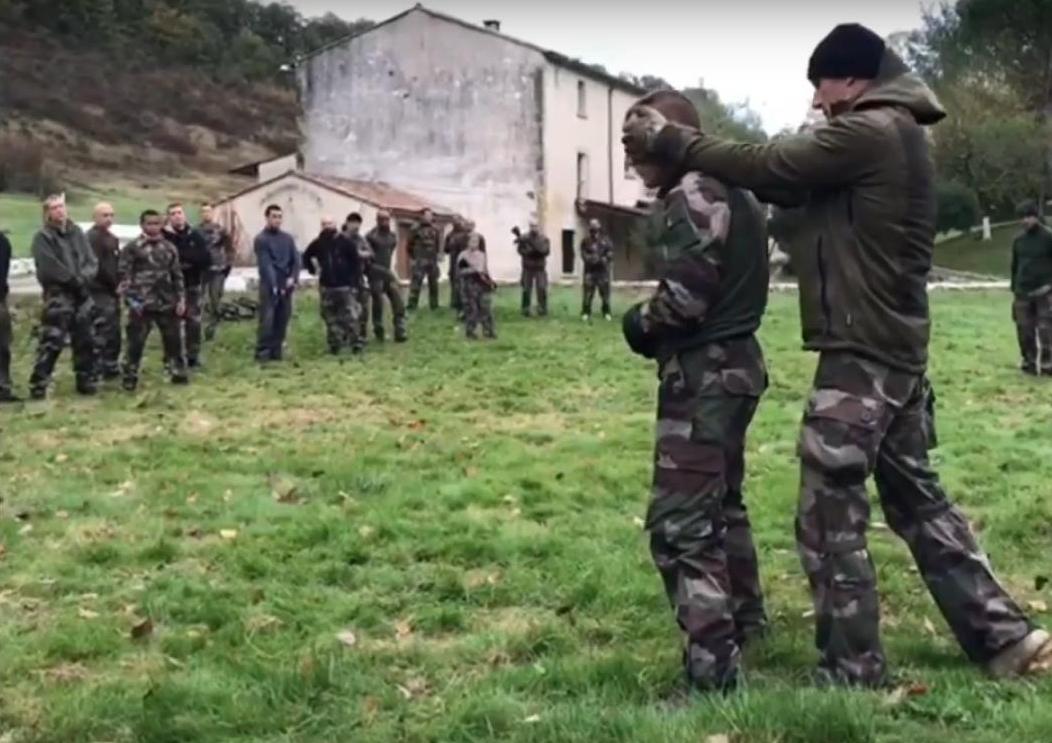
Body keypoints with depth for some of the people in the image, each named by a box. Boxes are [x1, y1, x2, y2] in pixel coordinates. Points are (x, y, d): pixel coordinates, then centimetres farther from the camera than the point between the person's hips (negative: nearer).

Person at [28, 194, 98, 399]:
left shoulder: (77, 233, 13)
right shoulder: (43, 237, -4)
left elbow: (92, 261, 7)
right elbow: (50, 267, -15)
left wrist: (84, 278, -12)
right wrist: (75, 279, -13)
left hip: (82, 294, 6)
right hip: (58, 294, -6)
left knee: (85, 340, 11)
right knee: (52, 340, -12)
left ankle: (85, 379, 22)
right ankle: (38, 383, -9)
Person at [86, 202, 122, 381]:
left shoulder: (111, 238, 20)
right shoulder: (92, 237, -11)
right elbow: (98, 266, -19)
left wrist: (119, 283, 5)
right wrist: (115, 283, -14)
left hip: (111, 291, 10)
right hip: (100, 291, -10)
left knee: (114, 332, 13)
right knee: (102, 332, -11)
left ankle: (111, 367, 21)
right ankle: (95, 370, -9)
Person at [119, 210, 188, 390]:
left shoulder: (169, 248, 10)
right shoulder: (132, 248, -3)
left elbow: (177, 275, 14)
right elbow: (124, 275, -6)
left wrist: (181, 298, 6)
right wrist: (130, 299, -15)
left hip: (167, 303, 4)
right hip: (142, 304, -4)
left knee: (173, 339, 10)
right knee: (136, 342, 0)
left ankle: (178, 373, 22)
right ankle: (129, 377, 9)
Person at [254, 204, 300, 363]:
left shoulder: (288, 238, 13)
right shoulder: (261, 239, -4)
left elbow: (295, 260, 8)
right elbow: (265, 264, -12)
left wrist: (293, 278, -9)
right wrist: (275, 285, -21)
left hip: (286, 286, 5)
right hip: (269, 286, -5)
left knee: (282, 319, 6)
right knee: (267, 320, -9)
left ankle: (277, 350, 14)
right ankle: (262, 352, -6)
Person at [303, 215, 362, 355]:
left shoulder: (346, 242, -5)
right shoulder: (318, 243, 4)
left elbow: (356, 262, -5)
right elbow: (306, 257, 21)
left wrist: (355, 282, -9)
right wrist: (313, 270, 11)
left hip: (345, 286, -3)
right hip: (326, 286, 3)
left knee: (350, 317, -7)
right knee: (330, 318, 7)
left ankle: (355, 344, 1)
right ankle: (334, 344, 14)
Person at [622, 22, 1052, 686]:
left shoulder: (870, 133, -14)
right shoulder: (896, 136, 16)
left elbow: (769, 167, -15)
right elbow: (794, 182, 14)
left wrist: (669, 141, -5)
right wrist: (682, 144, 5)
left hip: (860, 356, -10)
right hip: (897, 350, 10)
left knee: (830, 520, -2)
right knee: (917, 499, 18)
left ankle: (854, 673, 7)